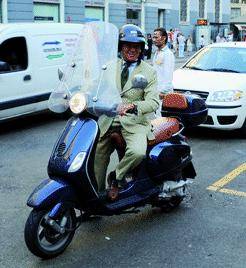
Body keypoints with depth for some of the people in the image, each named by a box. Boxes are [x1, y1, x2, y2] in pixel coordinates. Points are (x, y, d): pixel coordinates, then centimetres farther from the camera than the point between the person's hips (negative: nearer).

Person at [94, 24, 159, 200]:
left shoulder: (149, 72, 4)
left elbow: (153, 102, -7)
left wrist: (133, 105, -25)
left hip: (135, 122, -3)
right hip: (108, 120, 3)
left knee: (138, 152, -29)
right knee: (97, 157, 5)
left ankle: (116, 178, -4)